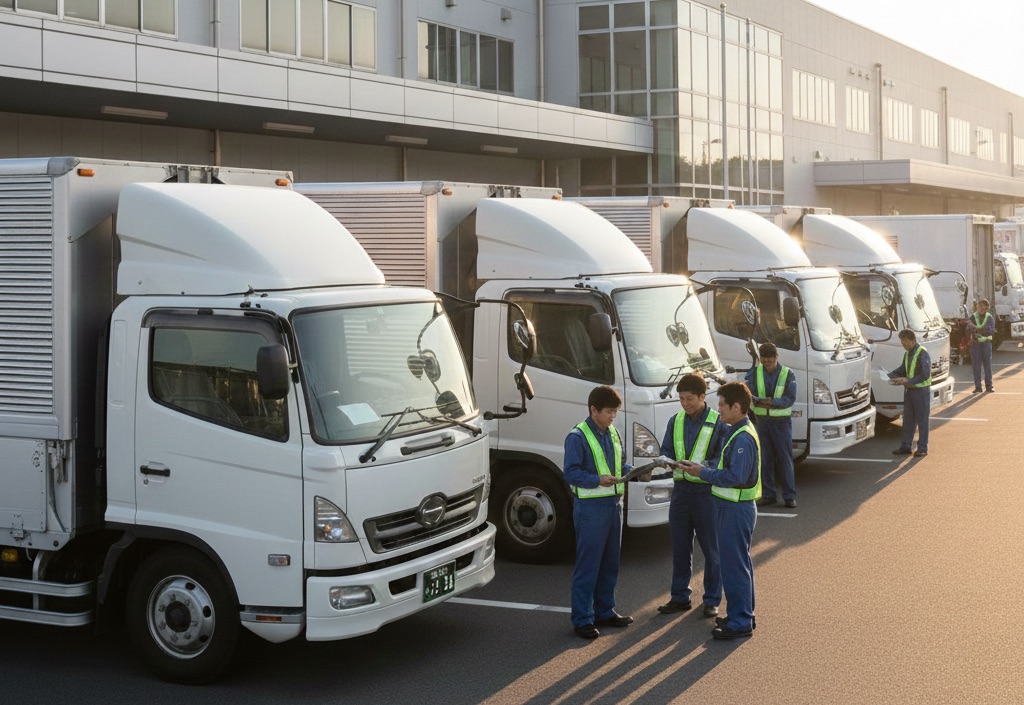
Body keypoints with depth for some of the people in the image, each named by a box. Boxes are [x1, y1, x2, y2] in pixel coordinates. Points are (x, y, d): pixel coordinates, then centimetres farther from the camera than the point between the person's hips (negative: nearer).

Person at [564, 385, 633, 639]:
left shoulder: (612, 433, 13)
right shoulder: (578, 437, -12)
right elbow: (571, 473, -15)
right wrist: (598, 480, -28)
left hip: (613, 504, 8)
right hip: (590, 506, -8)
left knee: (610, 562, 15)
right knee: (587, 564, -4)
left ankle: (604, 611, 28)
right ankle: (582, 619, 2)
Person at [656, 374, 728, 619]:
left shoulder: (718, 423, -7)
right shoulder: (675, 421, 8)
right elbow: (666, 450, 12)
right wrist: (666, 461, -11)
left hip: (707, 490, -5)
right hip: (681, 488, 5)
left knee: (711, 549, 4)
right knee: (680, 547, 11)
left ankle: (712, 600, 14)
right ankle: (680, 597, 22)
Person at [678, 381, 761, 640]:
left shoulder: (743, 438, -21)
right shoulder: (736, 432, 12)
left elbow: (736, 476, -27)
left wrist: (703, 473, -18)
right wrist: (700, 467, 5)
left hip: (736, 510, -11)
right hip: (734, 508, 11)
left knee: (734, 564, -4)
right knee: (739, 562, 17)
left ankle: (740, 622, 2)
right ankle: (744, 615, 28)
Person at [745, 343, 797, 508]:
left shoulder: (788, 374, -2)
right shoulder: (755, 373, 3)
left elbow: (790, 399, -10)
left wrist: (772, 402, -25)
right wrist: (759, 401, -28)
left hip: (782, 421, -2)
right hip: (762, 420, 2)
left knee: (785, 458, -2)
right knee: (765, 458, 5)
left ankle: (789, 496, 2)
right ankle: (768, 495, 12)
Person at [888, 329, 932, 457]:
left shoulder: (923, 354, -16)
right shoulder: (907, 353, 10)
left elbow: (925, 375, -20)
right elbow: (903, 369, 20)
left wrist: (908, 380, -26)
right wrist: (891, 375, 4)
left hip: (921, 390, -8)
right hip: (909, 389, 8)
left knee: (922, 420, 0)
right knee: (908, 419, 12)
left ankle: (922, 448, 7)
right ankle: (906, 446, 18)